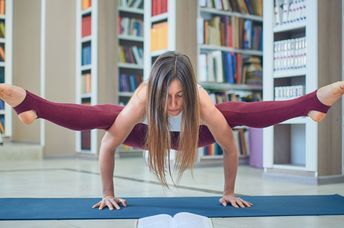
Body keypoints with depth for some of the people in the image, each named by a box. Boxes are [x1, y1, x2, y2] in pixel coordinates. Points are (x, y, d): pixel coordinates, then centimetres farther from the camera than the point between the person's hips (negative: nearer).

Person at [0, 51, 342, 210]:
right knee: (100, 116, -28)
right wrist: (108, 193, -22)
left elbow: (230, 149, -28)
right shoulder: (139, 103, -44)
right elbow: (107, 146, -31)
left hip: (189, 132, 1)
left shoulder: (204, 106, -44)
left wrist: (229, 192, -16)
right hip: (145, 130, -1)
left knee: (244, 113, -19)